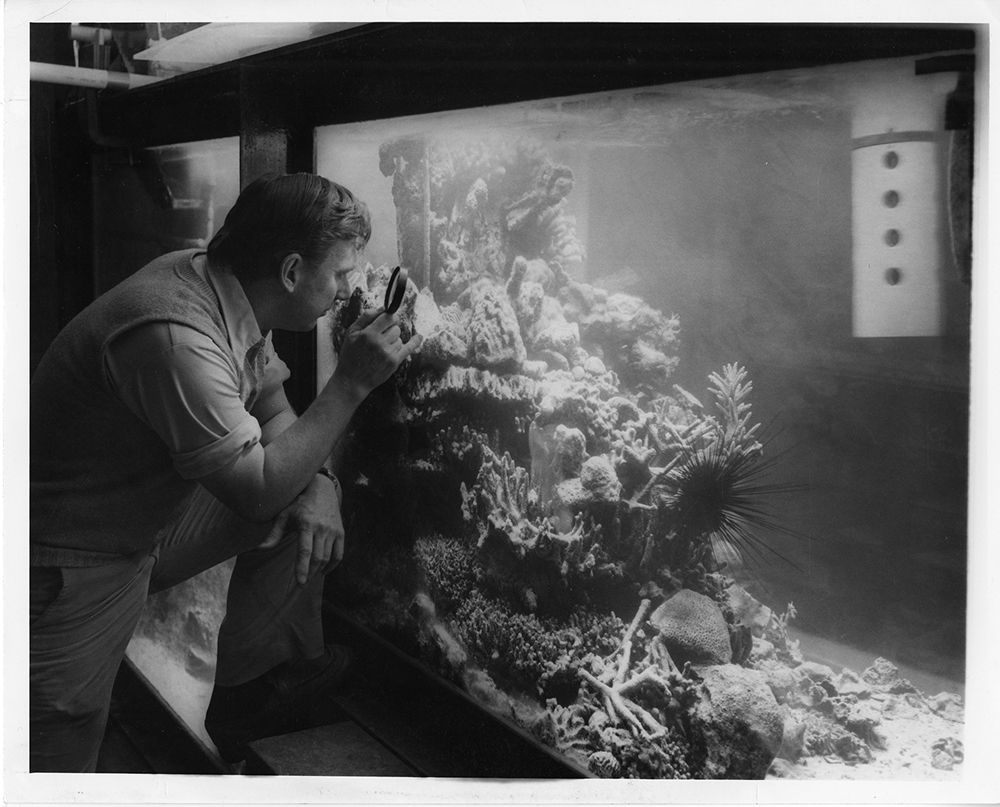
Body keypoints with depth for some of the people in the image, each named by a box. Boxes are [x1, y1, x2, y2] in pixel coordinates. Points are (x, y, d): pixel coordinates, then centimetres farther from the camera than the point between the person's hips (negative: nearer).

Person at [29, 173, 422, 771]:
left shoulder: (229, 293, -5)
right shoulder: (175, 334, -33)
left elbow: (274, 411, 8)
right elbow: (259, 490, -27)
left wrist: (316, 486, -11)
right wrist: (352, 384, -24)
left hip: (152, 523, 9)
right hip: (74, 572, -8)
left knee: (315, 499, 3)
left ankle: (251, 688, 14)